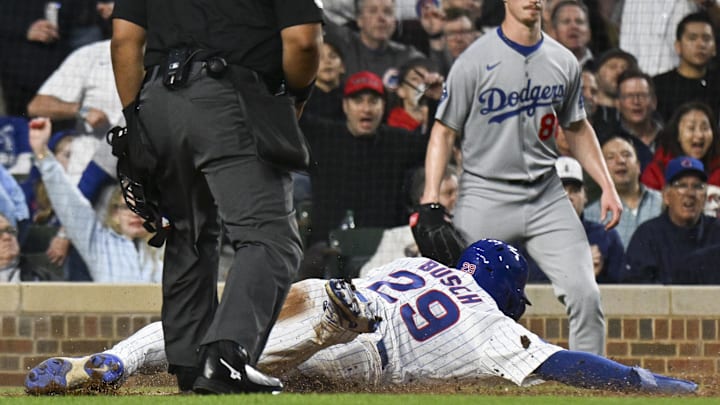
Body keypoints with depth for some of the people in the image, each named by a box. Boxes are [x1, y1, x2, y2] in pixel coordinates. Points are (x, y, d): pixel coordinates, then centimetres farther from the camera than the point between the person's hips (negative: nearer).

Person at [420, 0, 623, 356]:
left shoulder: (563, 62, 7)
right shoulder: (476, 60, -7)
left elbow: (577, 130, 20)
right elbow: (444, 131, -6)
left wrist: (606, 186, 11)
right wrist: (430, 198, -17)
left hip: (546, 197, 4)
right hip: (484, 198, -4)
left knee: (585, 293, -7)